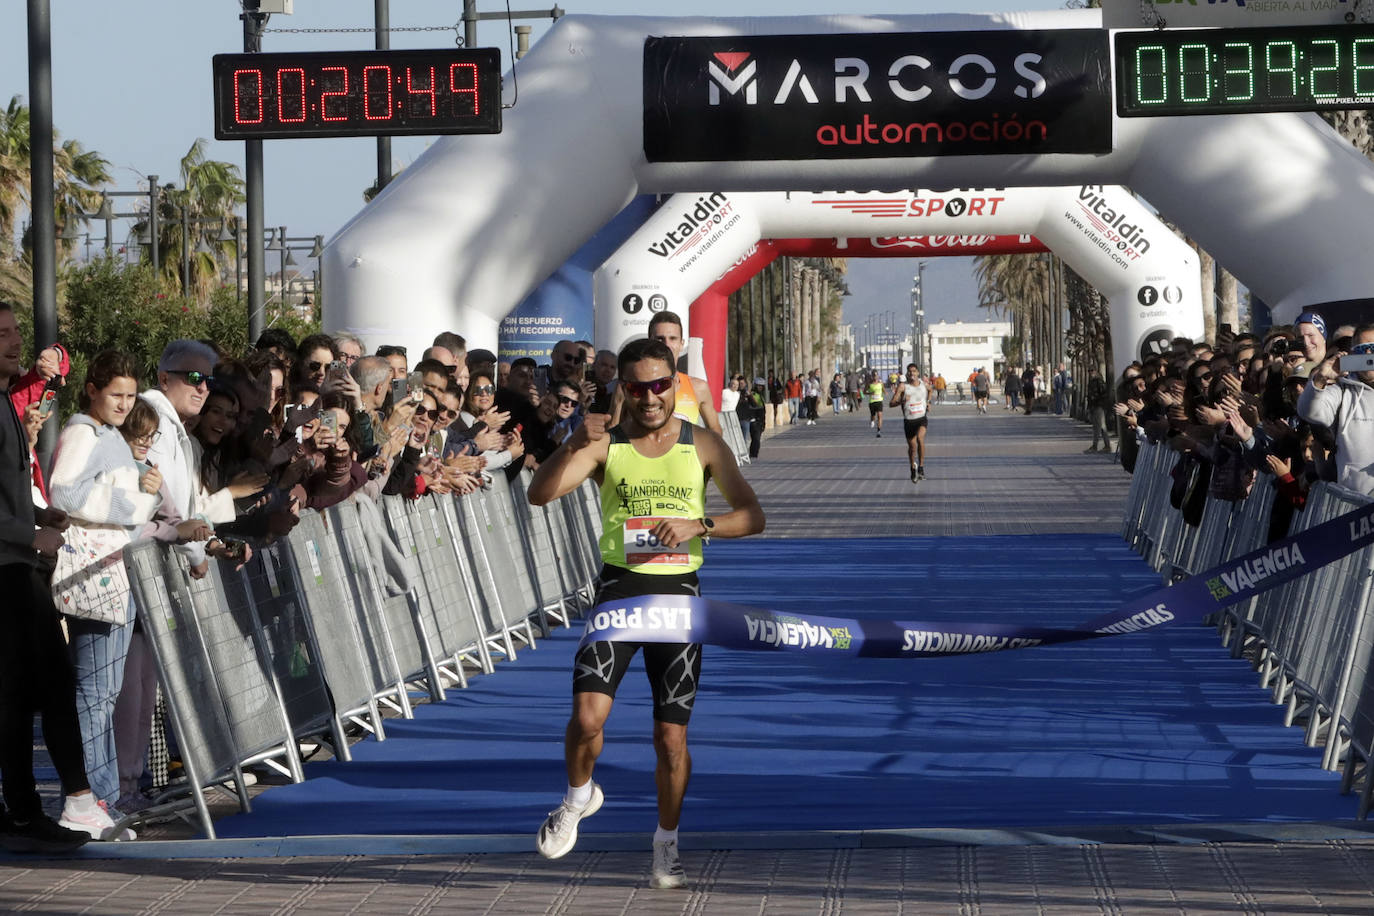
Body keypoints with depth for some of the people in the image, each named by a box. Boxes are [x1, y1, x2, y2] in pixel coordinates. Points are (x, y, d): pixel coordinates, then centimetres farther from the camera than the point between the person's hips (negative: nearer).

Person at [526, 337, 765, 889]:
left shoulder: (702, 446, 5)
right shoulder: (605, 445, 3)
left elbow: (752, 517, 4)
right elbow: (540, 495, -9)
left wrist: (697, 525, -13)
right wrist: (573, 446, -25)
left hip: (678, 592, 1)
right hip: (620, 584, -1)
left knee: (672, 736, 1)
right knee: (587, 715, -17)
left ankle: (667, 843, 20)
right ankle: (579, 797, 13)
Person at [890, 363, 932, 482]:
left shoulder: (924, 384, 1)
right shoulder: (903, 386, -8)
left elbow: (930, 391, 28)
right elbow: (892, 403, -13)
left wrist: (928, 402, 15)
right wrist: (901, 401, -31)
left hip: (922, 419, 0)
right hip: (908, 420, 0)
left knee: (920, 438, -27)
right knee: (912, 447, 9)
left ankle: (921, 467, -20)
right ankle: (913, 468, 36)